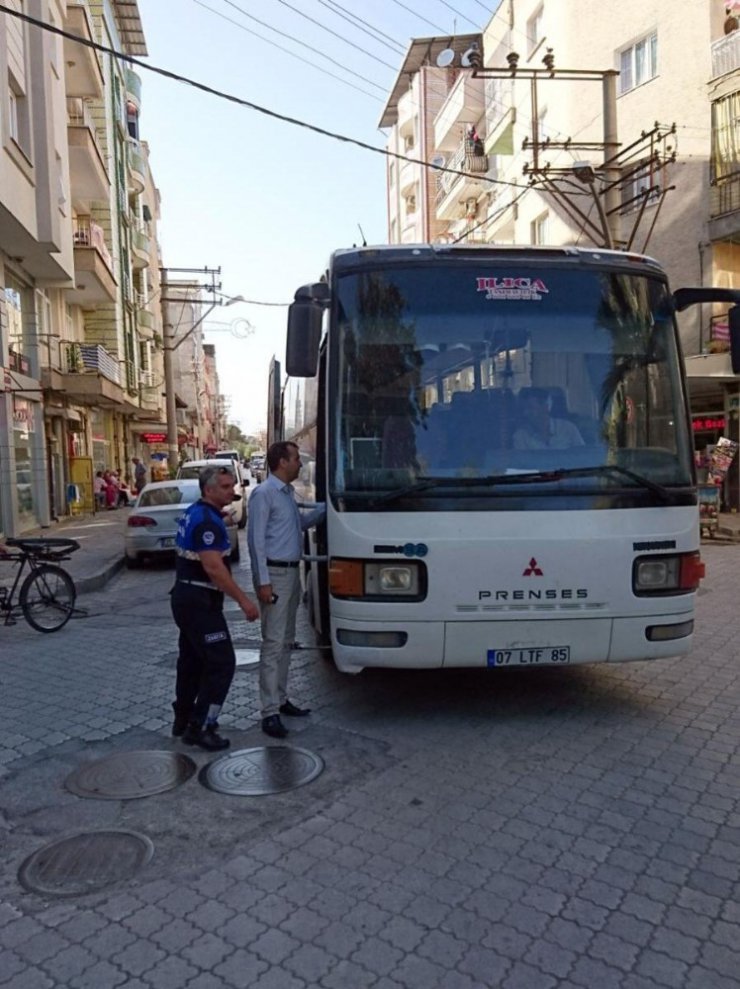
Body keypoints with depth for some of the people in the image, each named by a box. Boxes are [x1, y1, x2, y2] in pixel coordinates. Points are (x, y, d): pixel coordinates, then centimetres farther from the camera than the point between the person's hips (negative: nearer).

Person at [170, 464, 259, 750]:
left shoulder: (194, 513, 12)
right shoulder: (207, 520, -19)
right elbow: (213, 568, -26)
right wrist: (243, 600, -24)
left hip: (186, 596, 11)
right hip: (200, 601, -11)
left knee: (192, 659, 19)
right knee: (221, 663, -6)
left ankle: (183, 719, 31)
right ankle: (200, 727, -1)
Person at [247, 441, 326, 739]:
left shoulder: (287, 493, 15)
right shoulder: (264, 494, -12)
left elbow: (302, 522, 29)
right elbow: (256, 539, -15)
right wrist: (263, 581, -20)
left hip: (292, 572, 9)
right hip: (275, 574, -9)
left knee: (286, 641, 14)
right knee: (273, 643, -7)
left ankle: (280, 699, 24)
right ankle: (270, 712, -2)